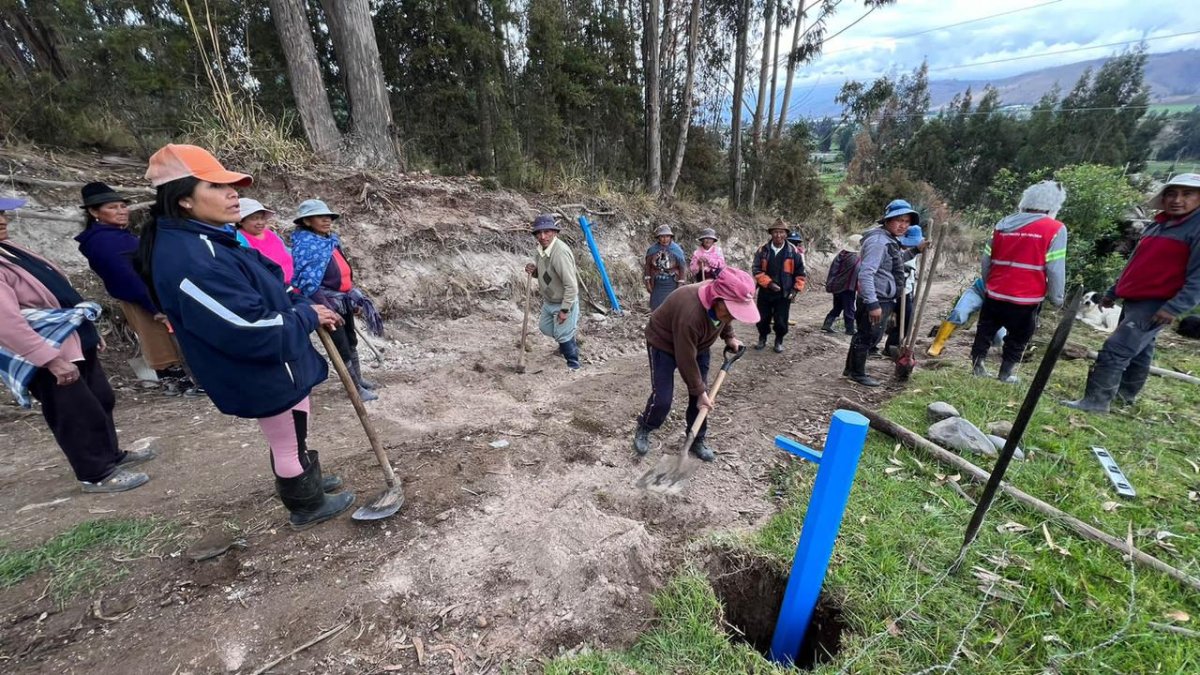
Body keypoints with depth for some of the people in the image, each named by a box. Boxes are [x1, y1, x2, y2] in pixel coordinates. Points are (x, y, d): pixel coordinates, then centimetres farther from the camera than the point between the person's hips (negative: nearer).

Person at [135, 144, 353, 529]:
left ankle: (306, 481, 52)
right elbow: (253, 332, -31)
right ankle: (307, 507, 36)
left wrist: (306, 306, -3)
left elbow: (266, 290, 13)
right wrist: (308, 316, -17)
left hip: (274, 369, 10)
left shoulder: (210, 240, 4)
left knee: (290, 439, 29)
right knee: (289, 446, 13)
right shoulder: (189, 261, -29)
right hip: (267, 377, -10)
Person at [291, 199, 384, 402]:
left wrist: (355, 298, 18)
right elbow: (308, 284, -24)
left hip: (344, 299, 8)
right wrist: (326, 309, -28)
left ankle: (359, 379, 36)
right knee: (342, 347, 3)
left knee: (351, 341, 20)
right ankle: (355, 388, 17)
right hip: (328, 303, -8)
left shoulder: (331, 240, 8)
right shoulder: (305, 246, -17)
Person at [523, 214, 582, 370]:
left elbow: (571, 285, -31)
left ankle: (573, 363, 29)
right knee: (546, 328, 25)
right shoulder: (540, 249, -4)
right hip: (548, 300, 9)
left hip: (564, 302, -9)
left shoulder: (560, 252, -32)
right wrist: (533, 270, -9)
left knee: (562, 335, 4)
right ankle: (570, 343, 51)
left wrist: (564, 310, -26)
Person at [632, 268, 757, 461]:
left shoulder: (721, 301, -21)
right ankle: (643, 430, 18)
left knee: (700, 394, 2)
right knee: (662, 398, -10)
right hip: (664, 343, -7)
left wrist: (729, 337, 0)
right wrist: (699, 391, -22)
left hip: (698, 344, 7)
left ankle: (697, 440, 19)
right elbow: (686, 360, -31)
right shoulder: (690, 313, -43)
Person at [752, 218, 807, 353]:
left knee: (781, 320, 3)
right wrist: (769, 282, -17)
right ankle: (762, 339, 33)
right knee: (762, 318, 11)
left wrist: (796, 289, -5)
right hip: (765, 292, 1)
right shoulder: (763, 250, -3)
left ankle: (779, 341, 26)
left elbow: (800, 273, 3)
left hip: (784, 293, -1)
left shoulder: (793, 251, -4)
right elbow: (757, 270, -5)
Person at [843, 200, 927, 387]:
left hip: (884, 299, 11)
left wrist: (916, 250, 20)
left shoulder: (890, 240, 13)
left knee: (871, 335, 18)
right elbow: (865, 274, -29)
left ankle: (851, 369, 31)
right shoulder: (878, 241, -20)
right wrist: (872, 304, -32)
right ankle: (858, 373, 18)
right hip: (876, 300, -11)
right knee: (868, 336, 1)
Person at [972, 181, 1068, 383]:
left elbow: (985, 261, 9)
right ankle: (1005, 374, 21)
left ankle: (977, 366, 23)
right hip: (1026, 300, -3)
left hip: (995, 294, 3)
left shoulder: (1003, 224, 5)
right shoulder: (1055, 229, -9)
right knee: (1018, 338, 13)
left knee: (985, 330, 18)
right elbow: (1055, 270, -11)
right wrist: (1056, 298, 1)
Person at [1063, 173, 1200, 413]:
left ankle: (1096, 401, -11)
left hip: (1157, 306, -8)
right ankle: (1127, 393, 30)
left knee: (1115, 351, -14)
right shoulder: (1158, 225, 15)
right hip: (1134, 301, 8)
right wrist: (1113, 292, 24)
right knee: (1138, 351, 19)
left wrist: (1176, 307, -25)